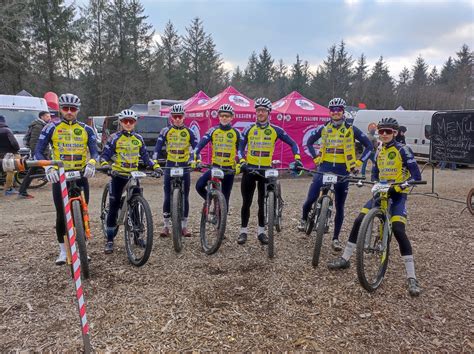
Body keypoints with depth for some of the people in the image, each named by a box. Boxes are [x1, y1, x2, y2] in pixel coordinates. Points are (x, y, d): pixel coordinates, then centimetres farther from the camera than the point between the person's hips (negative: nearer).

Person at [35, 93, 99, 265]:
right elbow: (38, 152, -4)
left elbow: (94, 151, 0)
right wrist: (48, 167, -23)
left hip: (80, 176, 1)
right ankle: (63, 251, 18)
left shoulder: (86, 129, 5)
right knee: (61, 215, 2)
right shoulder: (51, 128, 1)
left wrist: (91, 163, -23)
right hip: (59, 176, -1)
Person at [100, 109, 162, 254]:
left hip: (133, 175, 3)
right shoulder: (114, 138, -3)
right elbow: (105, 155, -5)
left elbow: (145, 156, 14)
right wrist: (105, 165, -26)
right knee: (113, 208, -1)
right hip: (118, 175, -3)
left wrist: (155, 166, 1)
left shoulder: (138, 138, 8)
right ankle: (109, 241, 6)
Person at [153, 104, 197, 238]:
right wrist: (154, 160, -20)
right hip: (170, 166, 0)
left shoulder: (189, 132, 3)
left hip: (185, 166, 0)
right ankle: (166, 226, 11)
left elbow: (196, 147, -3)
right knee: (168, 197, 0)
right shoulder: (166, 131, 3)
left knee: (185, 197, 4)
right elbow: (158, 146, -5)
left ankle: (184, 226, 15)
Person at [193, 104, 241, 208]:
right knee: (199, 186, -19)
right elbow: (201, 144, -10)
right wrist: (195, 157, -25)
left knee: (225, 198, 4)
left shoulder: (236, 133, 0)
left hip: (229, 168, -1)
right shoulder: (213, 131, 0)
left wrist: (240, 164, -9)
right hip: (215, 166, 1)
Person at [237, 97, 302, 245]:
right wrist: (242, 161, -18)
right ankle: (243, 231, 15)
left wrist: (297, 158, -13)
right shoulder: (249, 129, 1)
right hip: (249, 169, 0)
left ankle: (261, 231, 20)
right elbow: (241, 147, -1)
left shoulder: (275, 130, 0)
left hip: (266, 169, 0)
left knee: (263, 202, 6)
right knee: (246, 202, 4)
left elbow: (293, 144, 2)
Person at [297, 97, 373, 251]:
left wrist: (358, 163, -5)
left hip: (342, 170, -1)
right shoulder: (323, 128, 3)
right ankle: (304, 218, 24)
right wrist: (316, 158, 5)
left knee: (339, 206, 5)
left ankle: (336, 238, 18)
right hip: (325, 167, 1)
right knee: (310, 199, -9)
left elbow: (369, 146, 2)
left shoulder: (351, 129, -2)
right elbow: (309, 142, 16)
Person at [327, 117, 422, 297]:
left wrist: (400, 186, -25)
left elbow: (416, 176, -13)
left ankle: (412, 278, -12)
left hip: (397, 195, -6)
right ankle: (345, 259, 9)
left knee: (398, 230, -21)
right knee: (359, 221, -5)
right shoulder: (379, 153, 10)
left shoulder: (403, 150, -8)